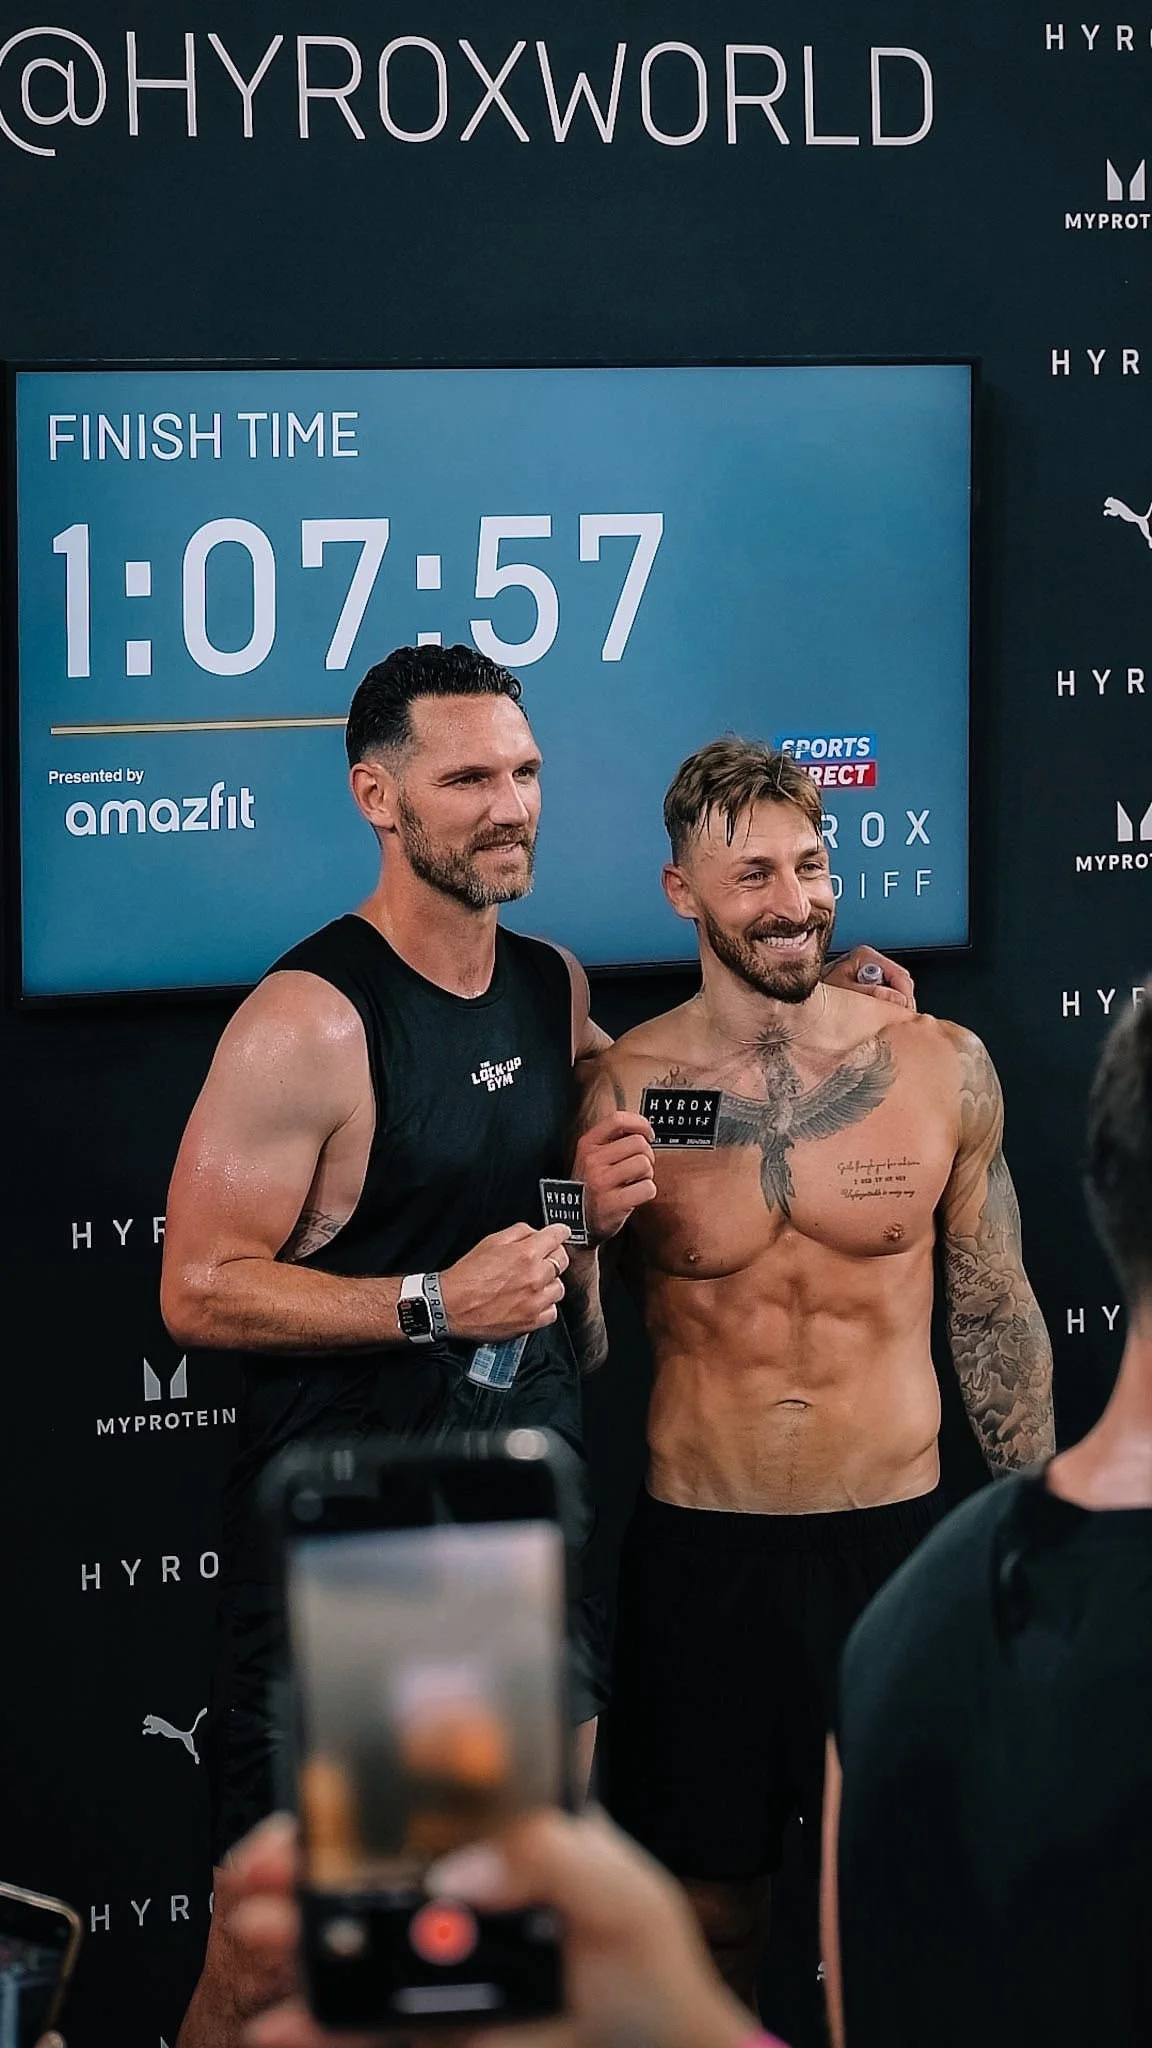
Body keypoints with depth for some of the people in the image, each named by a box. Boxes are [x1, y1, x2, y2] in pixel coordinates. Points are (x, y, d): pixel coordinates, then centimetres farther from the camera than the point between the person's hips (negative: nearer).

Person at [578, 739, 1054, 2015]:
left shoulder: (940, 1067, -2)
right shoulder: (626, 1091, -5)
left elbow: (994, 1315, 8)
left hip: (897, 1537, 1)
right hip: (700, 1546, -1)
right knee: (710, 1901, 10)